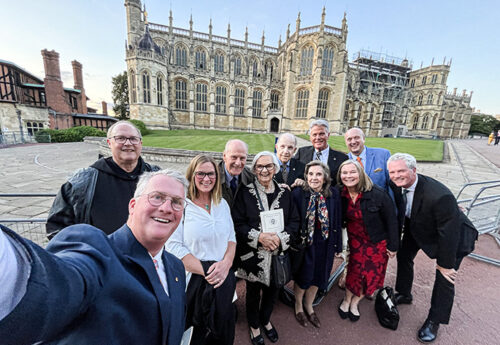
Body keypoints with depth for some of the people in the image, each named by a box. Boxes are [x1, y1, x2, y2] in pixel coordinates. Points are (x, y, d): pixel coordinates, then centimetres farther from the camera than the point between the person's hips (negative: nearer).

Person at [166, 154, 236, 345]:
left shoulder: (222, 204, 4)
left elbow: (231, 238, 6)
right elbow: (173, 246, -16)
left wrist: (225, 264, -11)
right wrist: (206, 271, -18)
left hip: (224, 280, 5)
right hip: (194, 281, -4)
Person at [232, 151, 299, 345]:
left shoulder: (285, 193, -1)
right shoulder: (245, 193, -9)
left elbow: (294, 221, 0)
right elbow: (238, 223, -10)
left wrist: (280, 237, -16)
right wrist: (259, 237, -22)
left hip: (278, 253, 3)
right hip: (252, 254, -2)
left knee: (272, 290, 21)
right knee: (253, 292, 18)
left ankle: (266, 320, 53)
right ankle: (254, 325, 48)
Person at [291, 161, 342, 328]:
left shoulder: (333, 194, -8)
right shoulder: (298, 193, -18)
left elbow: (337, 220, -1)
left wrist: (337, 244, 2)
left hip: (325, 243, 4)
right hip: (305, 242, -3)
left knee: (318, 276, 22)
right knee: (303, 277, 16)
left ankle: (308, 305, 51)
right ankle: (298, 305, 48)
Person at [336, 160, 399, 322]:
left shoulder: (378, 194, -23)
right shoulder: (340, 194, -14)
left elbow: (391, 220, -13)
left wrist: (393, 246, -7)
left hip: (377, 242, -1)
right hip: (355, 240, 1)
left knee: (372, 274, 7)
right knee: (355, 270, 2)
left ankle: (355, 301, 33)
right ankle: (347, 299, 31)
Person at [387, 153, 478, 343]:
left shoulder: (440, 196, -40)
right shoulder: (396, 185, -22)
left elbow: (449, 233, -30)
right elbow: (398, 210, -2)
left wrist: (445, 264, -19)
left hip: (452, 236, -6)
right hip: (417, 229, 6)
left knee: (444, 279, 1)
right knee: (404, 256, 16)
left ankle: (434, 321, 25)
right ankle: (404, 294, 42)